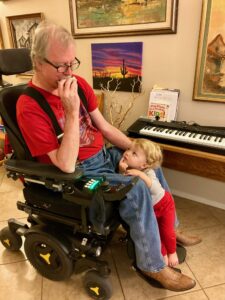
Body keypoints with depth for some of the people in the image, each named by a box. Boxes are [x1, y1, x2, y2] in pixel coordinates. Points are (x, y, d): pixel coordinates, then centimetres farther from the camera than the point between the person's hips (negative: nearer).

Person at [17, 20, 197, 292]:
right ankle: (152, 265, 0)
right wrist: (71, 112, -33)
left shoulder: (78, 84, -1)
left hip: (104, 155, 8)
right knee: (136, 189, -24)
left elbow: (104, 127, 5)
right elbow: (66, 166, -27)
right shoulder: (29, 107, -22)